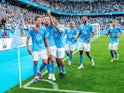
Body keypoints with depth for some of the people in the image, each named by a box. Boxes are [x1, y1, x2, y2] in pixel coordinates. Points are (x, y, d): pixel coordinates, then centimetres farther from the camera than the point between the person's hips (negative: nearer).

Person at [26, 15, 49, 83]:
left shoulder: (43, 29, 1)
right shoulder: (32, 29, -4)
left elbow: (46, 39, 8)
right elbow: (27, 39, 1)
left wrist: (47, 48, 7)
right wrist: (28, 48, -4)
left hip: (43, 48, 2)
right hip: (35, 49, -2)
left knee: (45, 62, -3)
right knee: (35, 63, 0)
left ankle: (39, 71, 27)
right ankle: (36, 76, 22)